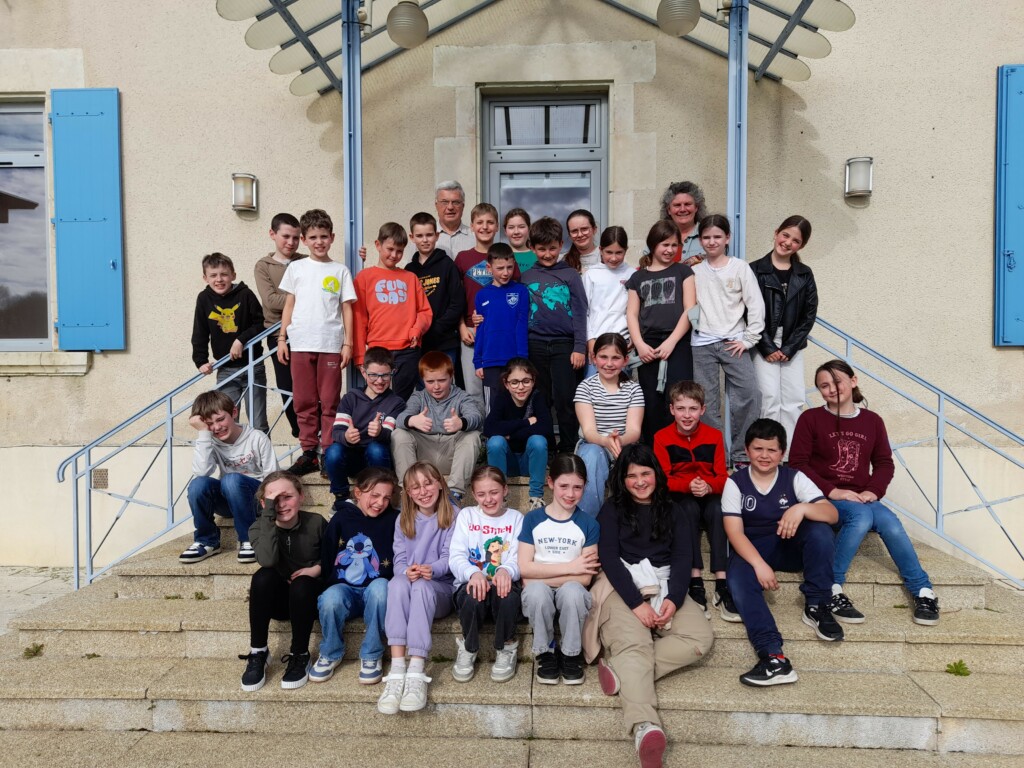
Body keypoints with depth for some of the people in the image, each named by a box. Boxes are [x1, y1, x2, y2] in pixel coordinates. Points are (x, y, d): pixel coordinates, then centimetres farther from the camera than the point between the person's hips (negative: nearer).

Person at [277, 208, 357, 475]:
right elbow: (289, 304, 13)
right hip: (300, 344, 2)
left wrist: (348, 343, -1)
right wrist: (281, 338, 7)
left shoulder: (340, 271, 6)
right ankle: (309, 453, 13)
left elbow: (347, 308, 5)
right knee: (304, 403, 5)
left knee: (330, 403, 0)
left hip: (330, 345, -2)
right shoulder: (296, 268, 10)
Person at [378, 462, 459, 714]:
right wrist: (406, 571, -22)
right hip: (408, 585, 2)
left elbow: (449, 558, -5)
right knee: (397, 583, -34)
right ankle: (397, 671, -45)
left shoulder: (453, 516, 2)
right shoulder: (403, 519, 12)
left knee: (421, 587, -37)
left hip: (440, 588, -2)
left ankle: (416, 673, -45)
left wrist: (432, 569, -28)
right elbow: (399, 559, 3)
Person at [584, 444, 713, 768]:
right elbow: (608, 557, 0)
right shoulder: (612, 510, 13)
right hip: (622, 587, -3)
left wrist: (673, 599, -12)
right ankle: (645, 728, -53)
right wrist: (636, 603, -15)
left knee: (701, 638, -27)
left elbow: (683, 559, 8)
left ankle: (623, 669, -33)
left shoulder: (673, 513, 21)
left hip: (665, 588, 4)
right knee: (634, 644, -33)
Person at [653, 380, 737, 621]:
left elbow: (722, 477, -4)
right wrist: (688, 485, -28)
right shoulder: (662, 438, -7)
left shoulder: (714, 436, -2)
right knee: (690, 508, -35)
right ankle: (695, 582, -36)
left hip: (709, 494, 1)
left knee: (718, 509, -32)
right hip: (678, 498, -1)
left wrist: (707, 486, -27)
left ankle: (722, 584, -37)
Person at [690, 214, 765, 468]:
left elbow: (756, 305, 1)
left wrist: (749, 339, -4)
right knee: (707, 403, 2)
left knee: (749, 395, -8)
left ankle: (741, 454, 5)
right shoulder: (693, 271, 7)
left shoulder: (740, 267, 4)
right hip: (701, 345, 1)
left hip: (733, 343, 0)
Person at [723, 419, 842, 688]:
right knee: (738, 578, -33)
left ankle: (816, 606, -12)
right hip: (752, 549, -1)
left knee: (821, 532, -29)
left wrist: (803, 508, -34)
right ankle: (773, 656, -43)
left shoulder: (794, 478, -2)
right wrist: (759, 564, -30)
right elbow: (734, 532, -13)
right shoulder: (735, 483, -5)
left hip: (791, 546, 1)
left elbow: (832, 514, -12)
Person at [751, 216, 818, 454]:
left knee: (794, 400, 1)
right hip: (764, 346, -3)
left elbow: (809, 315, 4)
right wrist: (767, 348, -10)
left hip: (792, 347, 3)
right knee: (770, 399, -8)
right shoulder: (756, 271, -4)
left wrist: (789, 348, -6)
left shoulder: (804, 275, 7)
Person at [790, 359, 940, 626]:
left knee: (891, 523, -25)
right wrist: (831, 491, -17)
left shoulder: (872, 421, 12)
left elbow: (884, 463, 12)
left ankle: (924, 592, -11)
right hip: (824, 497, -4)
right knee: (861, 516, -33)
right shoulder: (811, 419, -1)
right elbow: (797, 463, -6)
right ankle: (831, 590, -24)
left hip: (861, 498, 4)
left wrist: (873, 490, -8)